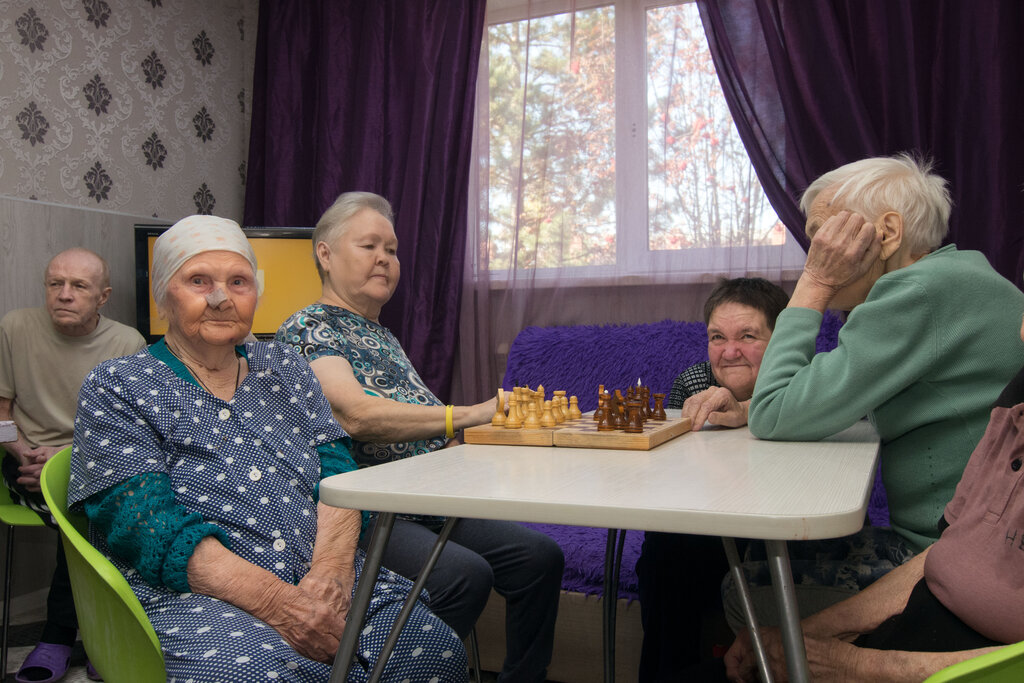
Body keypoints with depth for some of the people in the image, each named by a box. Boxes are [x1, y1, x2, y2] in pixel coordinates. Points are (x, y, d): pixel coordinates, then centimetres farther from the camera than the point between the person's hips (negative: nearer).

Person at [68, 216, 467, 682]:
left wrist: (331, 569, -14)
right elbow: (147, 524, -9)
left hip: (321, 580, 5)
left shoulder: (284, 367, 18)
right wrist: (276, 603, -21)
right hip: (190, 597, -4)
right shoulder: (116, 387, 5)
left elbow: (337, 475, 8)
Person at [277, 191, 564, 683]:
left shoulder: (382, 336, 23)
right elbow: (356, 416, -22)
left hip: (425, 506, 9)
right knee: (464, 574, -30)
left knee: (538, 556, -6)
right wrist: (469, 414, -26)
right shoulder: (307, 328, -5)